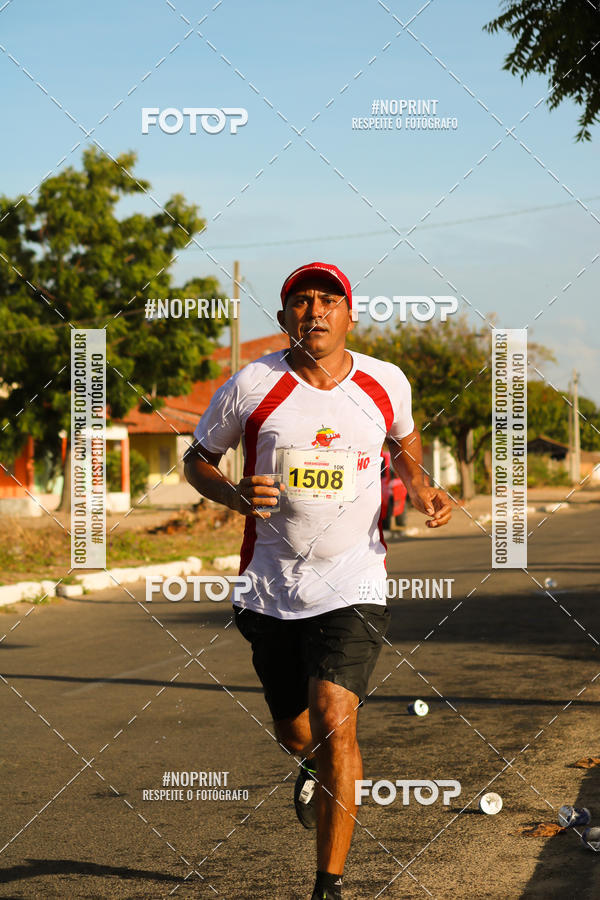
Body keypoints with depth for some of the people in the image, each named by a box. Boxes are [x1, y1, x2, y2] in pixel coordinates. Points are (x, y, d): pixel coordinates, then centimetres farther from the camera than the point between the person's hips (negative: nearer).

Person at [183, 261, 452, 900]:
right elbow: (197, 458, 6)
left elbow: (404, 440, 22)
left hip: (354, 587, -1)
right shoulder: (251, 386, -6)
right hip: (272, 589, 1)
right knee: (293, 733, 14)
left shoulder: (386, 383, 0)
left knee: (335, 722, -19)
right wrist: (235, 496, -14)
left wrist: (419, 487, 1)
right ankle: (315, 765, 54)